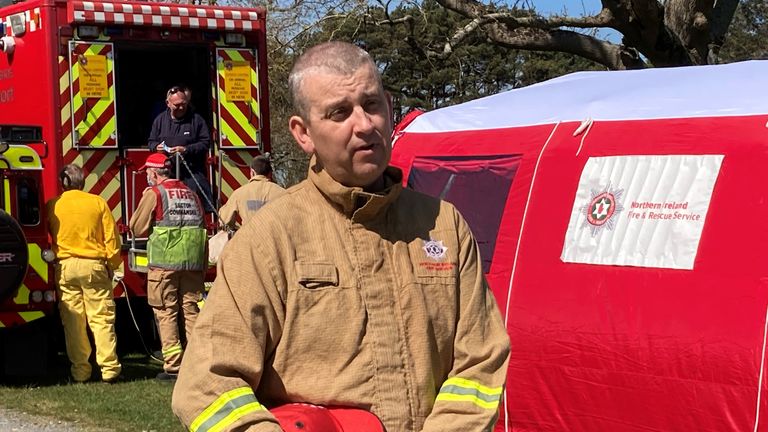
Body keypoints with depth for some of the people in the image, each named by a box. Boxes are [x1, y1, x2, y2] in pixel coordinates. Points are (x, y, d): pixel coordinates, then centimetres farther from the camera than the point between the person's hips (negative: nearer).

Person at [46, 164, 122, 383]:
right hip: (94, 265, -1)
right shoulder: (98, 203, 0)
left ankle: (80, 371, 6)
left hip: (64, 266, 1)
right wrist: (112, 265, 10)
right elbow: (111, 238, 0)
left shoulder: (52, 206, 2)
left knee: (72, 322, 5)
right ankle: (109, 368, -3)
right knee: (102, 318, 1)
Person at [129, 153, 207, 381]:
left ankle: (173, 365, -2)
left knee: (166, 313, 0)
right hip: (192, 262, 5)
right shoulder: (190, 193, 16)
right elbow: (201, 226, 17)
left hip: (164, 262, -5)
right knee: (191, 310, 9)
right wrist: (203, 268, 20)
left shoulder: (154, 193, -2)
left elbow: (137, 228, 0)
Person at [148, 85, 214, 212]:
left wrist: (186, 149, -15)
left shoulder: (196, 119, 0)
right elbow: (151, 142, 18)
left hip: (192, 173, -2)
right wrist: (156, 147, -6)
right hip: (167, 172, 3)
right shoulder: (160, 120, 10)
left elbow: (205, 143, -2)